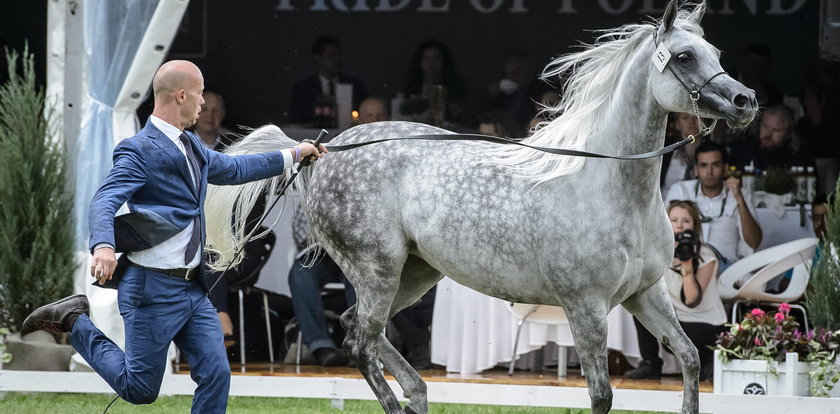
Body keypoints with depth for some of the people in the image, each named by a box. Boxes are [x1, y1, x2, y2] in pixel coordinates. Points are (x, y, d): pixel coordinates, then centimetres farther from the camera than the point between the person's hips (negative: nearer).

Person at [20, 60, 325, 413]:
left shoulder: (190, 146, 14)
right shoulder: (140, 150, -15)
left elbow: (232, 169, 30)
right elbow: (104, 201, -26)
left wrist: (294, 155, 33)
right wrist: (103, 245, -46)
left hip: (192, 288, 8)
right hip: (154, 288, -8)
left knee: (216, 375, 0)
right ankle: (74, 321, 15)